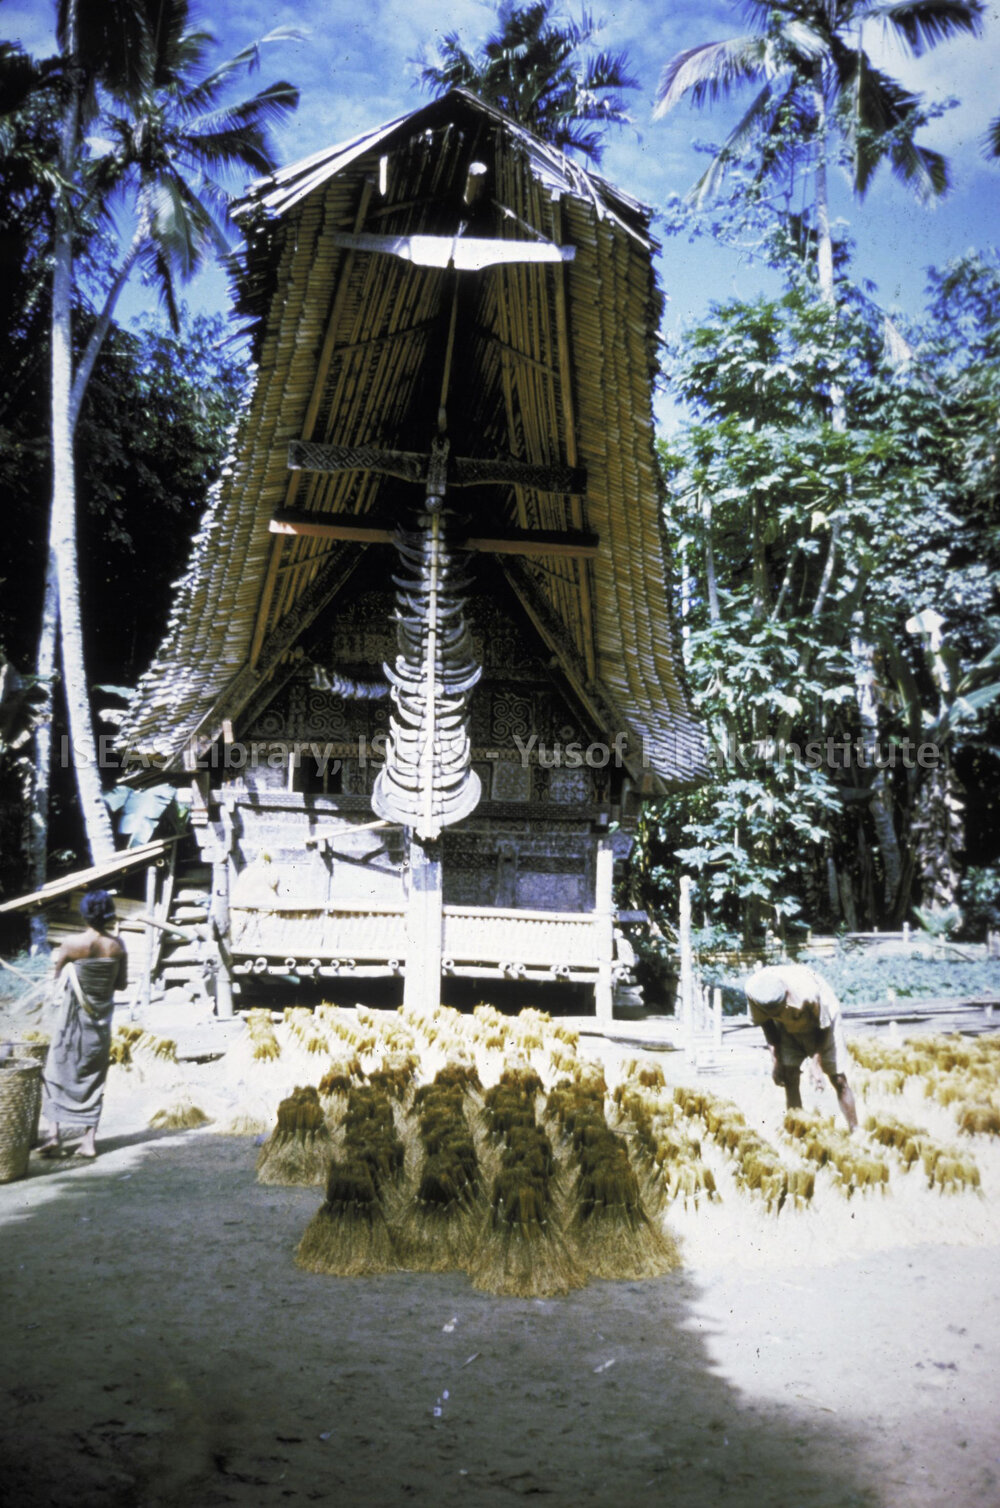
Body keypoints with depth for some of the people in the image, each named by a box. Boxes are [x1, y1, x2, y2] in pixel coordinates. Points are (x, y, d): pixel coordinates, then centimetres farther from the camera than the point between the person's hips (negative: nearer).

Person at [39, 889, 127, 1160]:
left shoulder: (72, 945, -13)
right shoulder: (117, 946, -8)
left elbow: (57, 975, 2)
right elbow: (122, 984, 0)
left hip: (73, 1017, -2)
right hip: (101, 1019, 2)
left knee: (57, 1072, 9)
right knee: (94, 1077, 11)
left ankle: (55, 1131, -2)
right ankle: (89, 1138, 10)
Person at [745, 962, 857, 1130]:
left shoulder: (809, 992, -42)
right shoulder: (753, 990, -32)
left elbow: (824, 1025, -21)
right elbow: (766, 1022, -10)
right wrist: (776, 1059, -13)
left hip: (822, 1018, -3)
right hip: (788, 1027, 3)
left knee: (838, 1079, -5)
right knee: (789, 1078, -9)